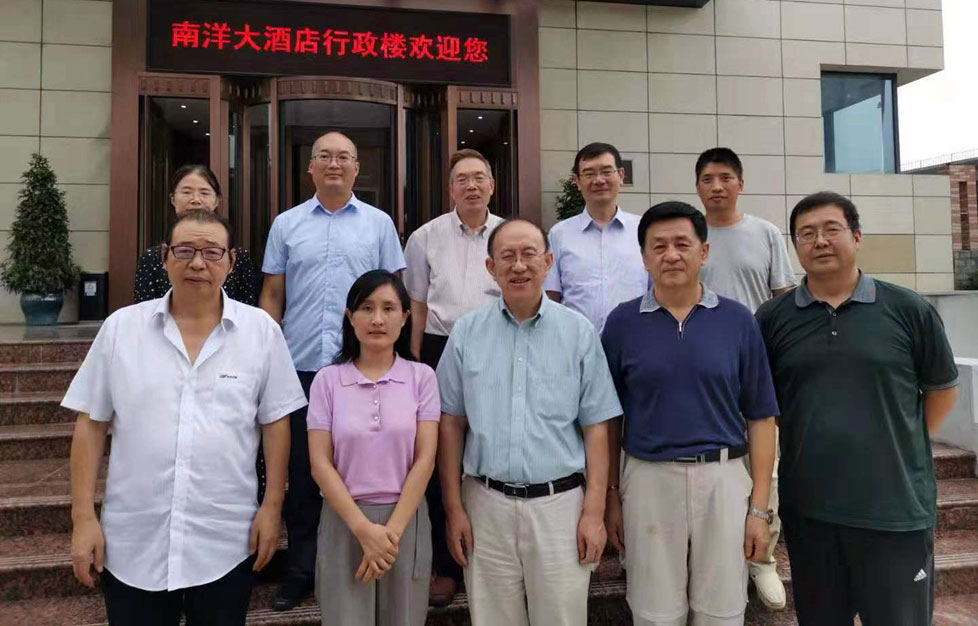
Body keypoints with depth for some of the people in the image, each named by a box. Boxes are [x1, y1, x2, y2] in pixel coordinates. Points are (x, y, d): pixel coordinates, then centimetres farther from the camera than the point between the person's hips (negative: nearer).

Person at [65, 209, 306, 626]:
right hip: (133, 543, 1)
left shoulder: (261, 330, -4)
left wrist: (272, 506, -2)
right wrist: (83, 517, 0)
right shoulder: (120, 327, -1)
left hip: (226, 543, -1)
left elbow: (275, 422, 0)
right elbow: (91, 425, 3)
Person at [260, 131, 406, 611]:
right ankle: (301, 568, 24)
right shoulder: (286, 224, 9)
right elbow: (272, 294, 10)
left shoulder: (379, 224, 6)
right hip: (300, 365, 1)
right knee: (301, 469, 9)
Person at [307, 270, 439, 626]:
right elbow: (320, 464, -5)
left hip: (406, 519, 1)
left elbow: (424, 460, -5)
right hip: (344, 521, 0)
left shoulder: (421, 377, -1)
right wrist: (364, 528, -12)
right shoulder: (328, 380, -1)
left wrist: (393, 529, -11)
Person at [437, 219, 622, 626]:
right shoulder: (466, 332, 1)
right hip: (486, 504, 1)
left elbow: (596, 428, -1)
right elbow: (451, 424, 4)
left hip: (560, 503, -1)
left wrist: (594, 512, -4)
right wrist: (454, 509, 2)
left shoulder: (579, 332, -1)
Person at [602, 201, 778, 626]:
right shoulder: (622, 322, 0)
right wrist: (611, 495, 3)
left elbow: (760, 418, 2)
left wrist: (760, 507, -1)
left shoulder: (738, 320, 0)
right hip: (648, 480, 0)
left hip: (724, 479, 1)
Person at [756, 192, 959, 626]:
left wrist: (903, 446, 4)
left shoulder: (909, 310, -3)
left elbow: (942, 389, 8)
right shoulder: (772, 319, 0)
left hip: (898, 508, -1)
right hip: (807, 510, 2)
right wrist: (809, 445, 5)